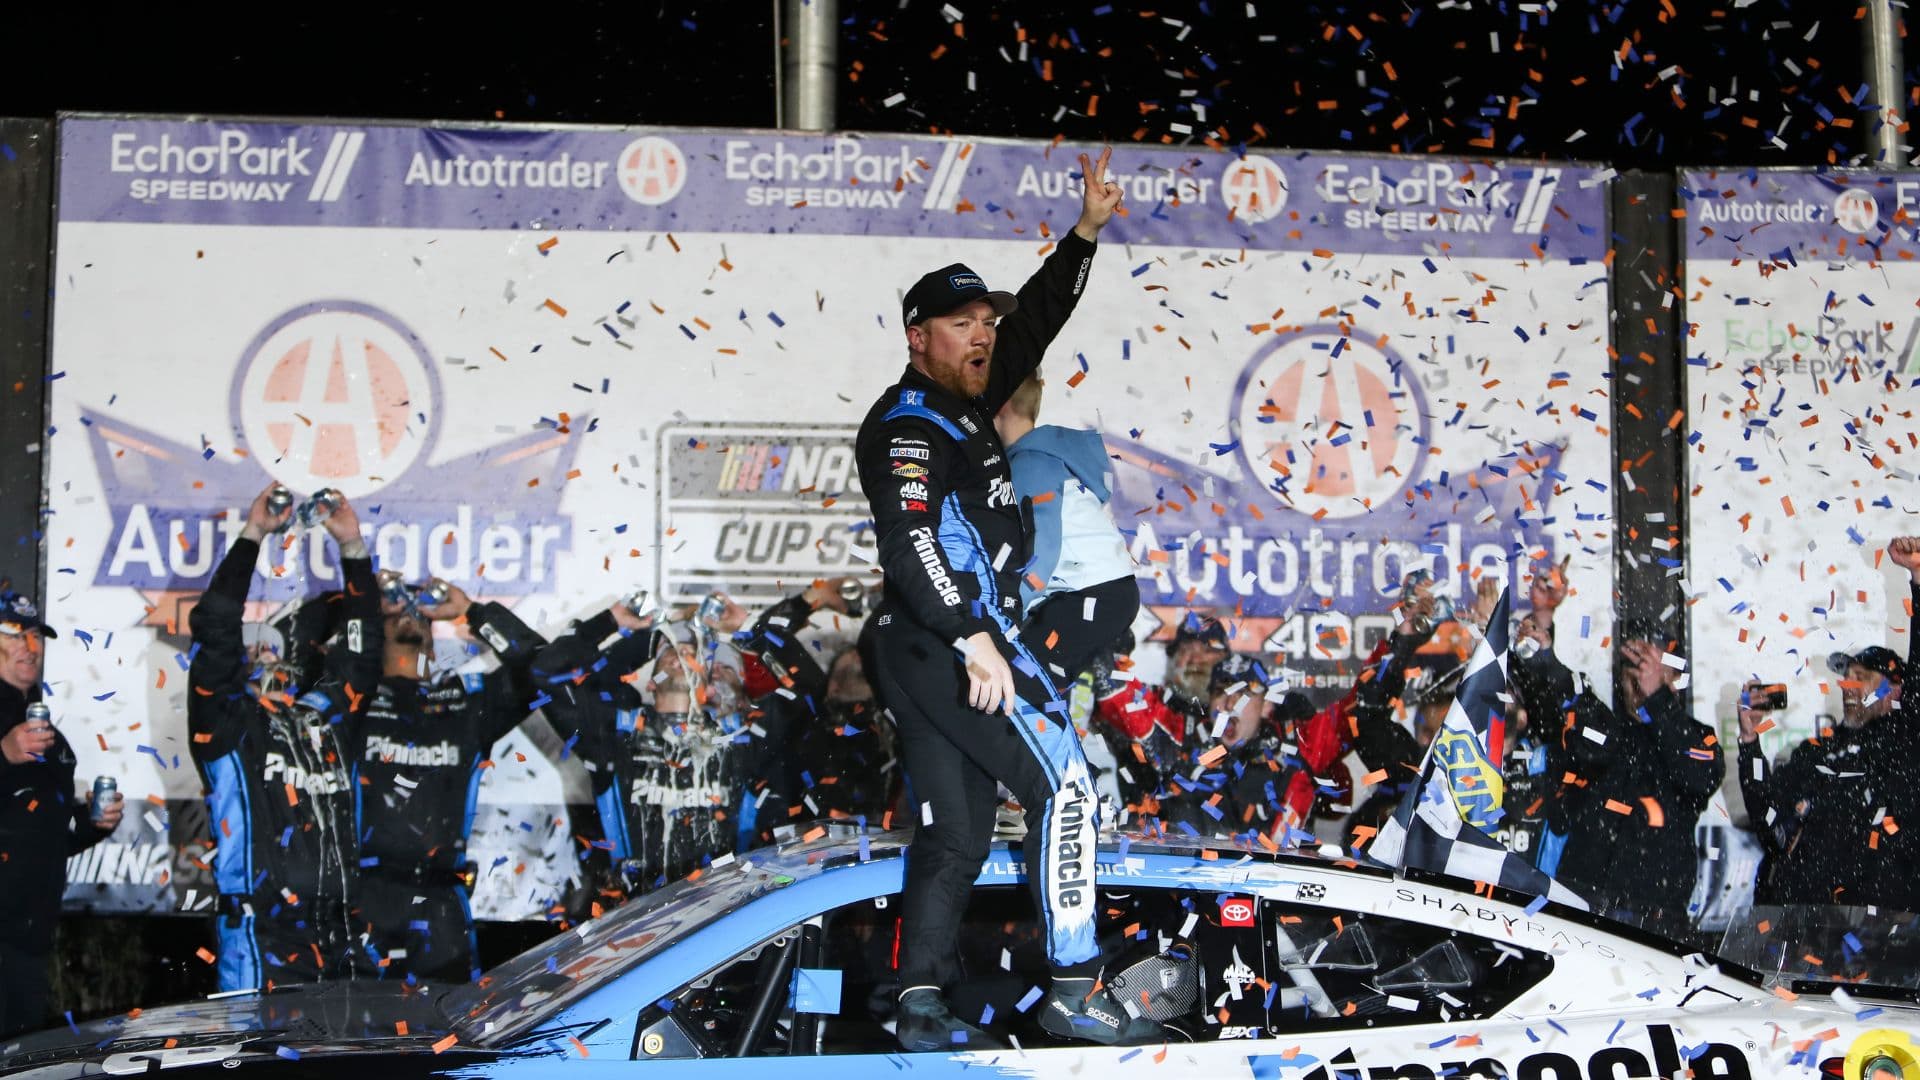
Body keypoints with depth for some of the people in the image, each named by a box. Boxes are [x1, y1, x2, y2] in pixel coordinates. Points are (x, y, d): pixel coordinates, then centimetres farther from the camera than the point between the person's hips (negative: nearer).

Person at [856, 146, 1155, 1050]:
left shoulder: (960, 405, 18)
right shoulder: (908, 425, -11)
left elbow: (1034, 324, 26)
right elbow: (912, 541, -23)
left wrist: (1085, 232, 21)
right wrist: (974, 639, -30)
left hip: (923, 652, 10)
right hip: (951, 643, -10)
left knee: (954, 831, 8)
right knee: (1062, 785, -10)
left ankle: (919, 1005, 5)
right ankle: (1074, 990, -12)